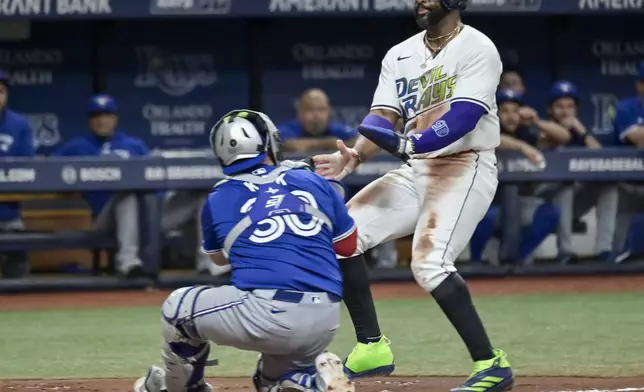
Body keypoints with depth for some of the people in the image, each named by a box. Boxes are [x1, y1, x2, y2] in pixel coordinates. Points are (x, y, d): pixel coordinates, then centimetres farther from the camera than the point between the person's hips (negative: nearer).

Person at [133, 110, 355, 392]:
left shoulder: (218, 200, 8)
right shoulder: (314, 181, 12)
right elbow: (349, 245, 22)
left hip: (266, 314, -4)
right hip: (325, 323, 4)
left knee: (178, 307, 20)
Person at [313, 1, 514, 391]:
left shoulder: (477, 49, -9)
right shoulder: (400, 56, 12)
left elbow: (465, 116, -22)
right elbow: (382, 119, 3)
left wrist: (411, 144, -35)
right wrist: (355, 155, -17)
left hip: (466, 168, -8)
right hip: (416, 170, 8)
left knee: (430, 262, -26)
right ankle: (371, 347, 7)